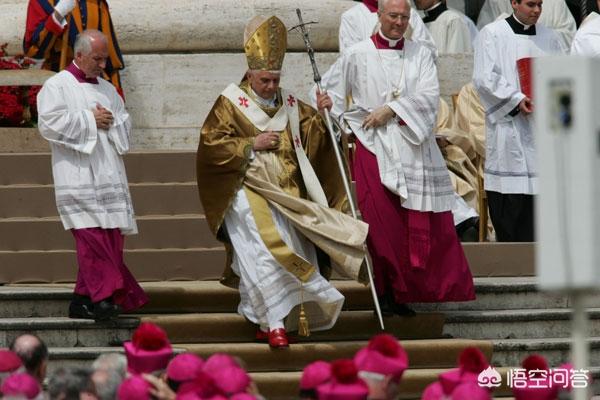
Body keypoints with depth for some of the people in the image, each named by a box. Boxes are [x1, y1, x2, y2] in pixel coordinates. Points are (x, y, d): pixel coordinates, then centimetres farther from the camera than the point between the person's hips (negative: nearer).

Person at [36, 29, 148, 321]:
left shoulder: (107, 89, 21)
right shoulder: (57, 86, 2)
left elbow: (126, 125, 22)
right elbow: (49, 123, -11)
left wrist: (111, 121, -1)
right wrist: (90, 120, -8)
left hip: (109, 175, 6)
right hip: (77, 175, -6)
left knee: (109, 238, 0)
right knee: (92, 235, -16)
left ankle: (84, 299, 5)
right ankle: (105, 295, -20)